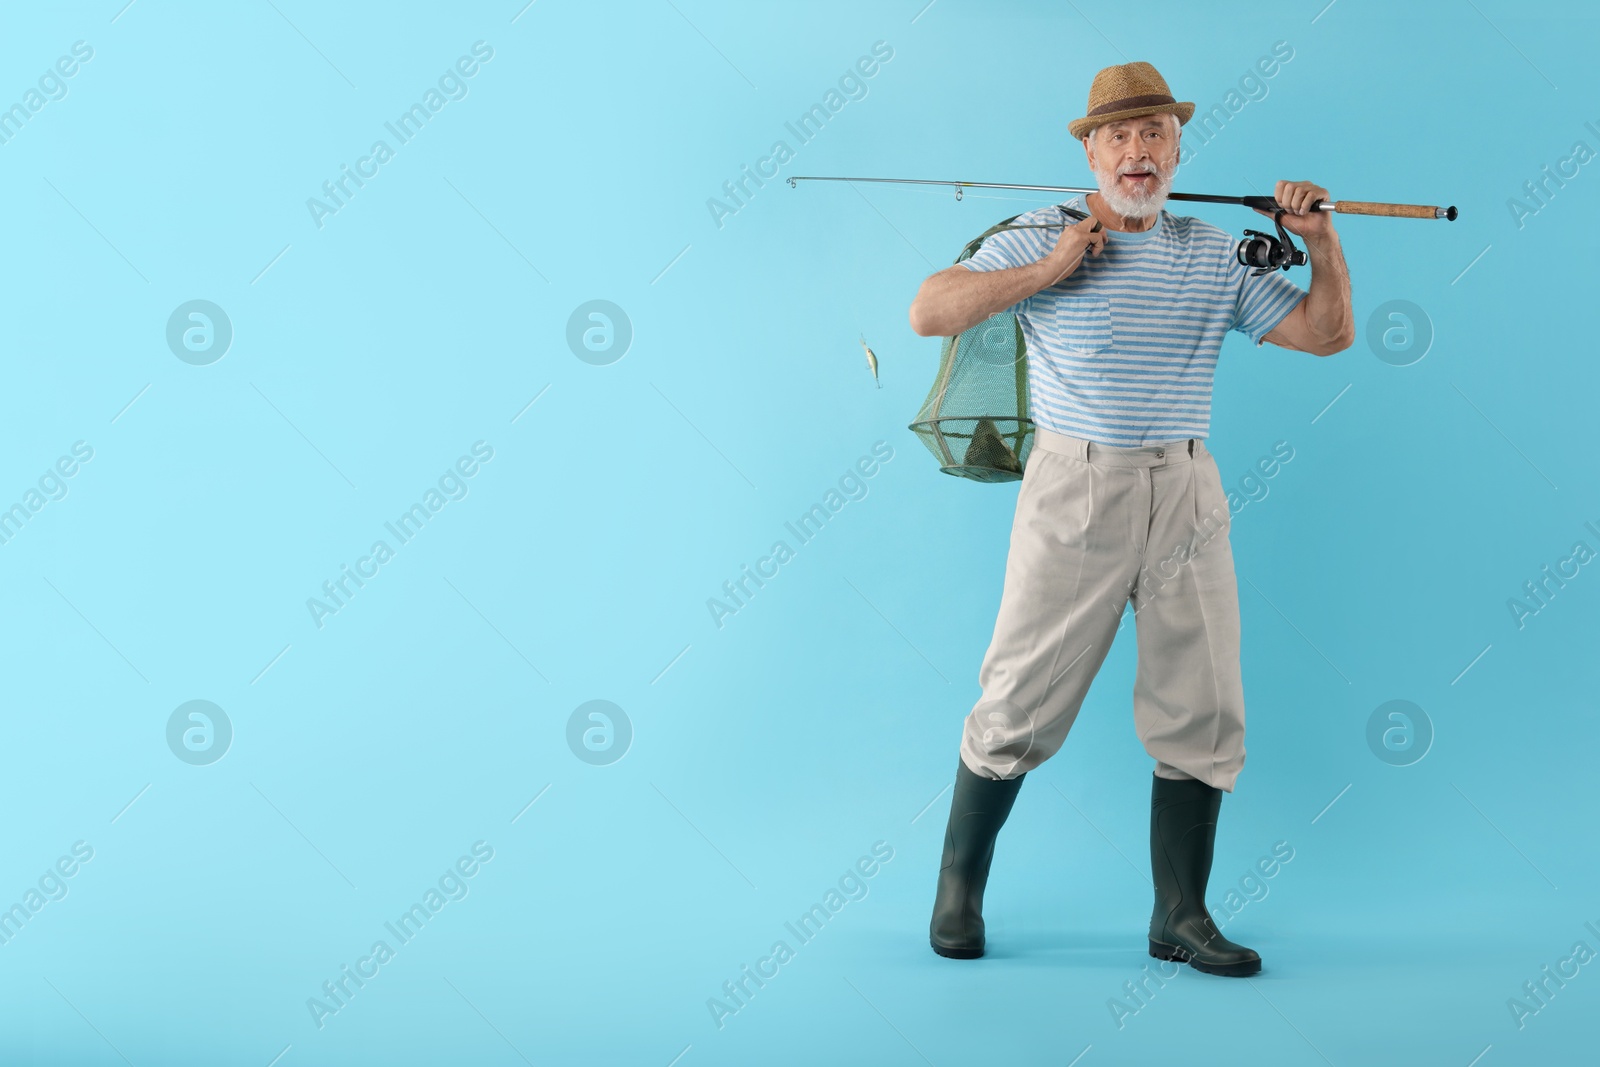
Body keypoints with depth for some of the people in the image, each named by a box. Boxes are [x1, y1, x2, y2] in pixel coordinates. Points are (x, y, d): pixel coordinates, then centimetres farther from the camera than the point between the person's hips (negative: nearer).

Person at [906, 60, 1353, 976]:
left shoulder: (1218, 255, 11)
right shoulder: (1043, 238, 1)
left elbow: (1328, 333, 13)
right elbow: (929, 313, -8)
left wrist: (1323, 241, -2)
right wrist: (1046, 271, -14)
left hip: (1186, 495, 4)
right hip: (1074, 489, -4)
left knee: (1204, 712, 4)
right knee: (1021, 702, -1)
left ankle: (1182, 916, 18)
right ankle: (959, 885, 19)